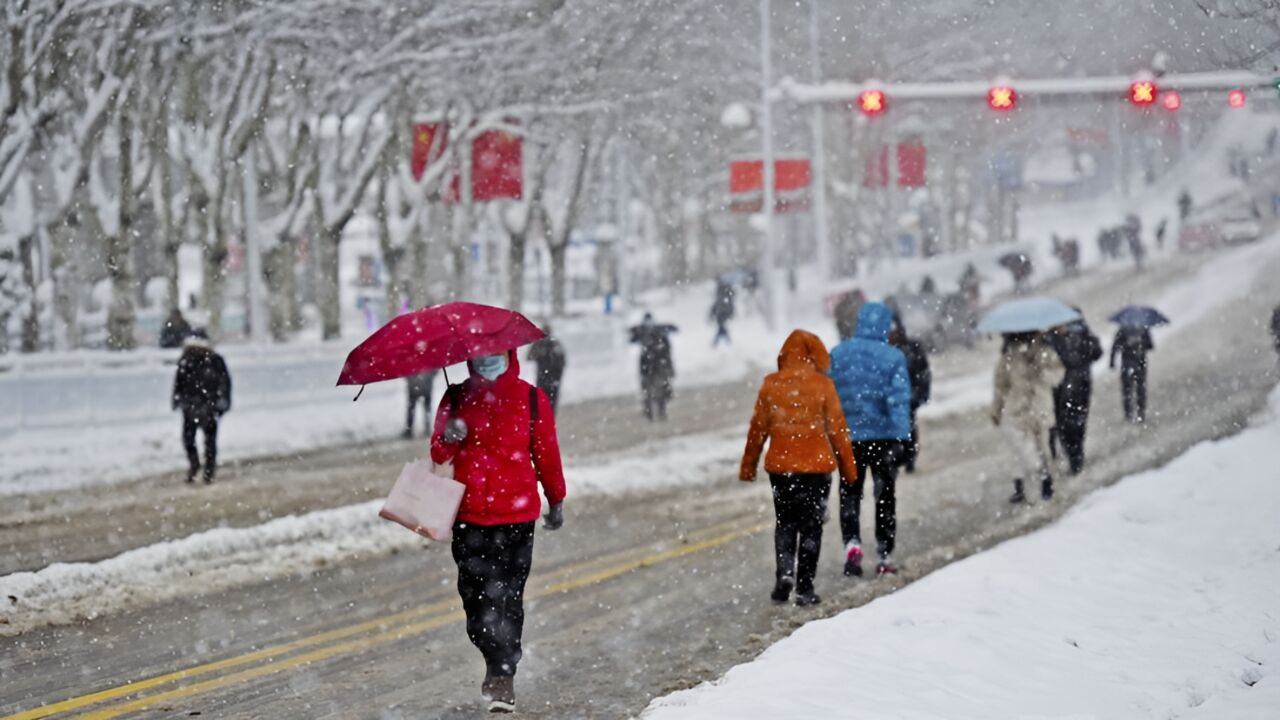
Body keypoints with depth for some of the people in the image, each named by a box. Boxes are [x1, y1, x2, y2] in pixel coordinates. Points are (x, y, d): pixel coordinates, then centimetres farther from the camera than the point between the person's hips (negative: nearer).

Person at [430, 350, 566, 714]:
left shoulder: (531, 399, 2)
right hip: (469, 516, 2)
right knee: (475, 595, 1)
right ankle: (498, 665, 17)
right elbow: (438, 455, 4)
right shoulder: (456, 399, 6)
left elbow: (547, 452, 10)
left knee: (507, 598, -5)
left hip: (516, 516, -2)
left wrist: (556, 500, 17)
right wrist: (447, 439, -19)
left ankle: (503, 675, 1)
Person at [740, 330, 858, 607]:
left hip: (780, 466, 2)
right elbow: (837, 429, -4)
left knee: (785, 522, 17)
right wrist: (848, 468, 5)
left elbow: (757, 429, 4)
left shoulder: (771, 385, -1)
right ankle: (805, 589, 6)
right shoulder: (822, 385, -7)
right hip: (816, 467, -2)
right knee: (810, 526, 6)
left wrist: (748, 467, 13)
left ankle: (784, 573, -2)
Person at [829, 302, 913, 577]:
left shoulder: (837, 354, -1)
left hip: (848, 436, 1)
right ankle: (885, 556, 13)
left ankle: (852, 542, -12)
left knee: (850, 493, 10)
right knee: (885, 495, 11)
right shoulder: (893, 357, -10)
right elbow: (900, 399, -13)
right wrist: (900, 436, -11)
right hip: (883, 436, -1)